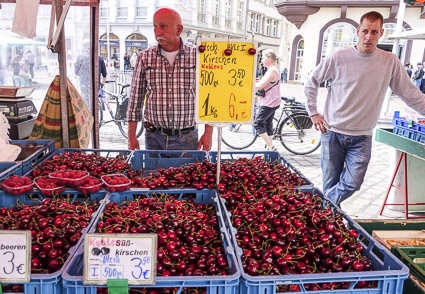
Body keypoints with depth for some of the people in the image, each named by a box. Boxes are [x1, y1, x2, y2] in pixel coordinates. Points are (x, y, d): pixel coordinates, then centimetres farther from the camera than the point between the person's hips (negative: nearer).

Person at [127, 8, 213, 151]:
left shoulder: (197, 56, -1)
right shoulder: (144, 58, 2)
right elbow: (135, 99, 5)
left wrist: (208, 133, -2)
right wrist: (131, 136, 3)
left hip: (186, 139, -1)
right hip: (154, 138, 1)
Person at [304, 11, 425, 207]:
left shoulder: (391, 62, 0)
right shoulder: (338, 58, -5)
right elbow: (311, 83, 5)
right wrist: (313, 112, 1)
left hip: (362, 137, 1)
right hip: (333, 133, -1)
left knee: (353, 183, -7)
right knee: (331, 185, 8)